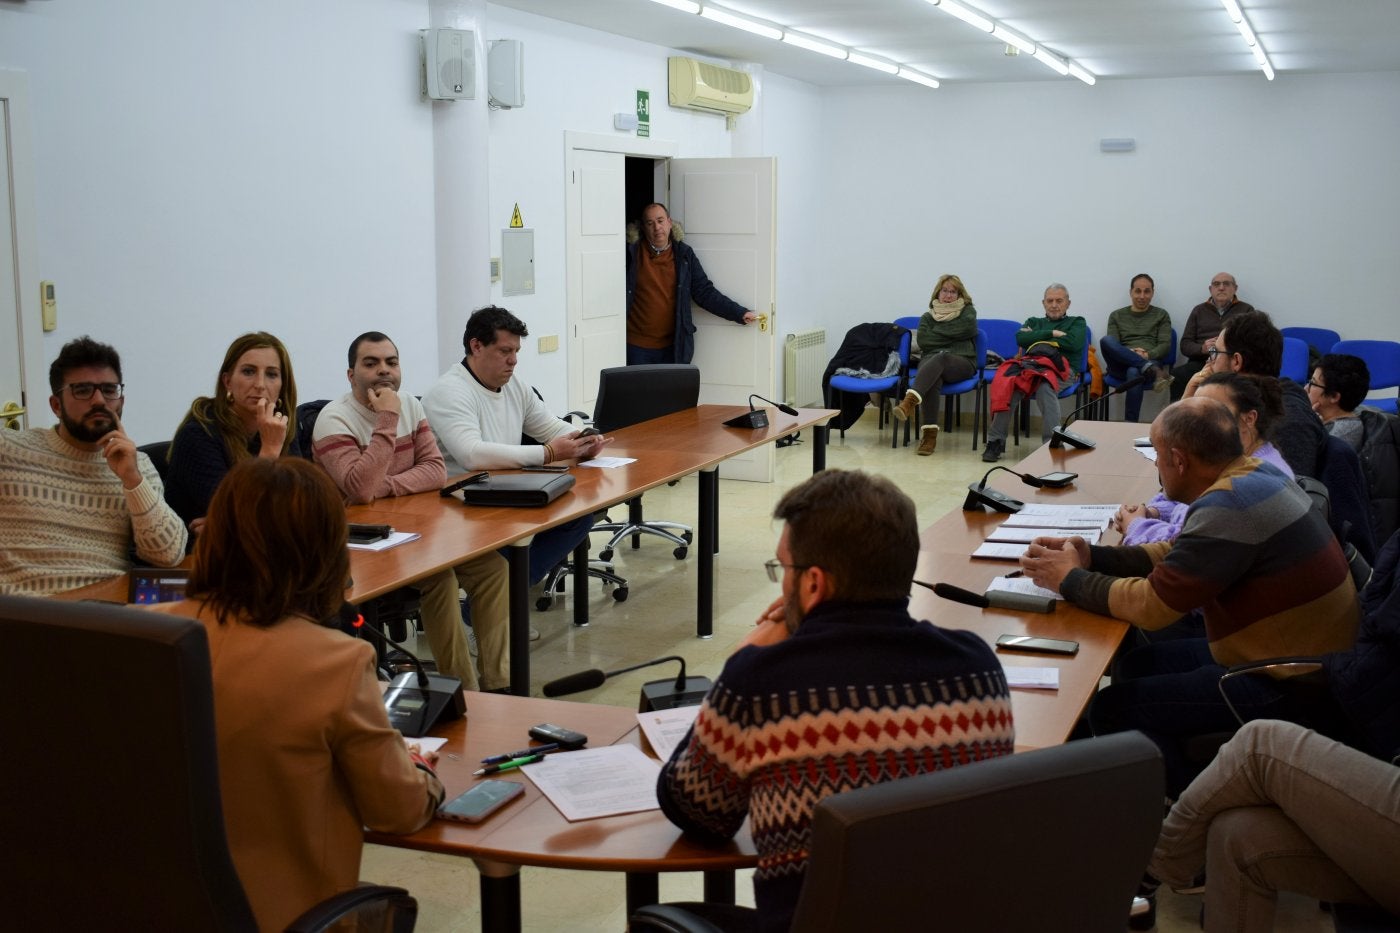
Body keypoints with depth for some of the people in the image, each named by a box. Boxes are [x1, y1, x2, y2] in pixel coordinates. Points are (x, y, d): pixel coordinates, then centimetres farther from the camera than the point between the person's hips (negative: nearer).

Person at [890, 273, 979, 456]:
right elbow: (923, 341, 5)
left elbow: (968, 329, -4)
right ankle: (930, 432, -50)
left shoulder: (967, 311, 22)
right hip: (931, 361, 1)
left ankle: (910, 401, -59)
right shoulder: (928, 316, 25)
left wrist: (936, 333, 3)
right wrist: (952, 336, 2)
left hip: (962, 362, -1)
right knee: (933, 378, -37)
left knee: (940, 358, -39)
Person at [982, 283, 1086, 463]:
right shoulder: (1034, 322, 36)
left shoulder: (1077, 322, 27)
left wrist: (1038, 339, 7)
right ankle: (996, 441, -31)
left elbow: (1074, 343, 3)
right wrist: (1052, 333, 5)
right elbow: (1020, 338, 12)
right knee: (1006, 385, -33)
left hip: (1059, 368, -2)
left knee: (1045, 387, -40)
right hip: (1028, 364, 2)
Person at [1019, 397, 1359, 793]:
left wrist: (1070, 579, -8)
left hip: (1288, 685, -10)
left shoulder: (1228, 508, -25)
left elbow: (1150, 605, -22)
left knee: (1111, 710, -9)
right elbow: (1178, 555, 13)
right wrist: (1091, 557, 3)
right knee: (1135, 667, 17)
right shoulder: (1256, 475, 5)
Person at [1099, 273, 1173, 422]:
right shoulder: (1116, 316, 21)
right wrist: (1129, 353, -14)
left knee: (1134, 372, -40)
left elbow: (1165, 346, 6)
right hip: (1121, 365, 2)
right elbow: (1111, 345, 8)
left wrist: (1147, 355, -15)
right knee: (1106, 340, -31)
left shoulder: (1161, 315, 19)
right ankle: (1153, 371, -41)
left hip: (1151, 360, -2)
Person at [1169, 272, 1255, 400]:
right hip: (1201, 362, 2)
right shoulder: (1199, 310, 22)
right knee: (1176, 376, -32)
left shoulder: (1246, 309, 18)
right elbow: (1184, 345, 15)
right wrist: (1202, 348, -8)